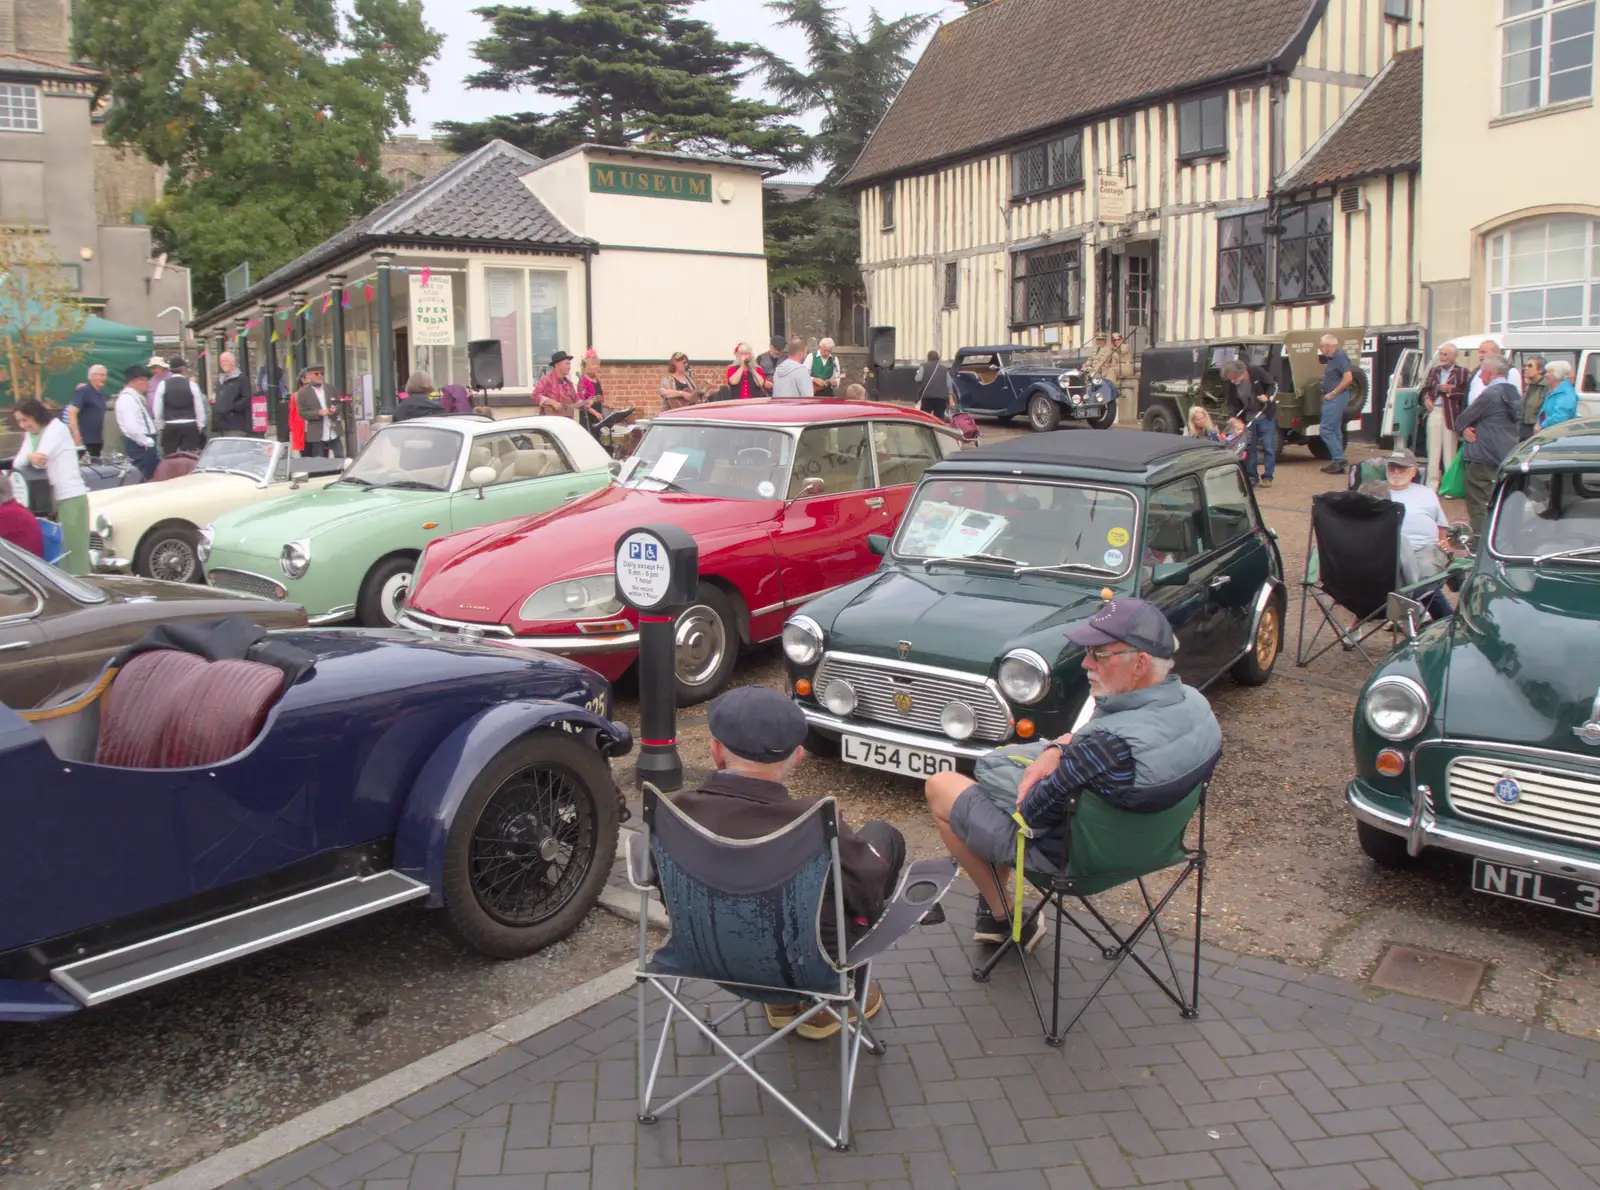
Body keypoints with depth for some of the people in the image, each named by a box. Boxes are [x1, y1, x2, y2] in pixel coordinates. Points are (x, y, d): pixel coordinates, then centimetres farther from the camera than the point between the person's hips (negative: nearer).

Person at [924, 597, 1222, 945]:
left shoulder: (1113, 746, -40)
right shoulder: (1195, 703, -14)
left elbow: (1035, 813, -26)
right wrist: (1057, 749, -14)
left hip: (1064, 853, -8)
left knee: (939, 787, 11)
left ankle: (1003, 917, 24)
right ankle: (994, 901, 34)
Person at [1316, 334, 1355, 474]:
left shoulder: (1340, 356, -15)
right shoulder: (1331, 358, 14)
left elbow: (1348, 378, -22)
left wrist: (1333, 393, -20)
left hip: (1336, 398, -10)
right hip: (1332, 399, 10)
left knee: (1326, 429, -12)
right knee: (1335, 431, 11)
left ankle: (1339, 460, -11)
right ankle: (1338, 463, 15)